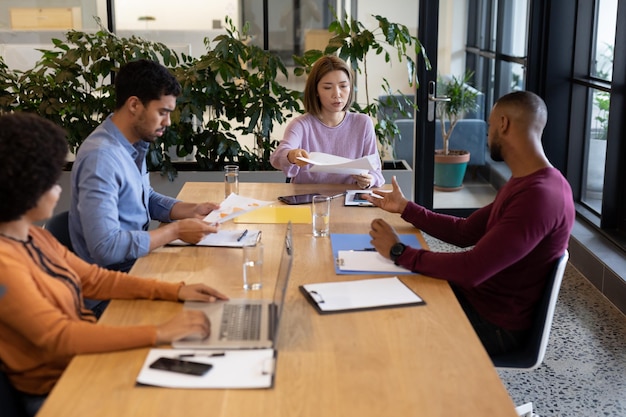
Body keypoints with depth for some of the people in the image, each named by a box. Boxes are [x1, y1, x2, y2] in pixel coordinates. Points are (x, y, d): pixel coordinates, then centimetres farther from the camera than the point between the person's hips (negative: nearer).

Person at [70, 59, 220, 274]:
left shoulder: (134, 143, 2)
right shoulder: (100, 157, -25)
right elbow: (105, 247, -30)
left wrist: (191, 210, 1)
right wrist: (176, 230, -23)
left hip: (138, 259, 8)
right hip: (116, 274, -8)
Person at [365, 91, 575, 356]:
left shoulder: (540, 196, -28)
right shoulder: (524, 182, 7)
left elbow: (471, 270, -32)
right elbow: (464, 233, 12)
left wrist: (399, 252, -22)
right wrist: (405, 208, 13)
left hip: (495, 325, -9)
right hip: (475, 294, 9)